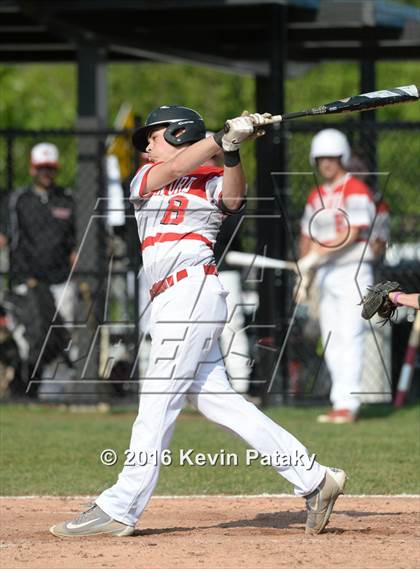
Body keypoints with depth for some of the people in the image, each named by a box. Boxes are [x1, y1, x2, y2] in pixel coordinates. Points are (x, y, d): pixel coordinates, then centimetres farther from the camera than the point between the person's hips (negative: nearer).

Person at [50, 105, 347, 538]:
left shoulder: (213, 181, 3)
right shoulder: (145, 180, 19)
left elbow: (233, 198, -18)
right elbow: (173, 169, -1)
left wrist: (232, 151, -34)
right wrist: (225, 138, -11)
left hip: (193, 289, -7)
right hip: (169, 303, 7)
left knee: (157, 401, -9)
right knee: (216, 402, 4)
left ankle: (118, 509, -10)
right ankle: (313, 480, 7)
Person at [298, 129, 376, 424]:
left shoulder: (356, 190, -7)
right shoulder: (316, 197, 16)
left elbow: (352, 234, -16)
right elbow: (307, 237, 20)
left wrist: (317, 255, -20)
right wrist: (305, 276, 10)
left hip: (352, 271, -8)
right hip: (325, 275, 8)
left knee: (349, 337, -12)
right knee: (331, 342, 6)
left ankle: (348, 404, -15)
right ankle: (340, 403, 10)